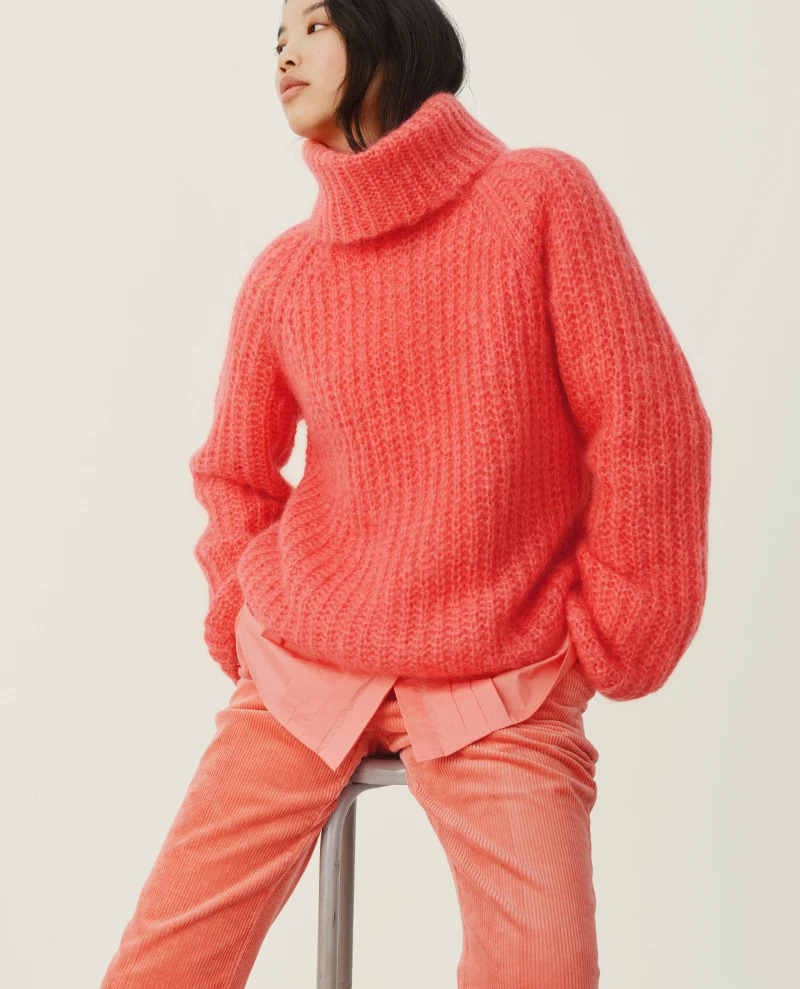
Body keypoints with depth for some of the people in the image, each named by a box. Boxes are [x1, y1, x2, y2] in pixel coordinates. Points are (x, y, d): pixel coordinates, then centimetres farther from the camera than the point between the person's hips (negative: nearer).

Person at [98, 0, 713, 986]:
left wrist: (607, 645, -4)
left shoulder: (541, 197, -6)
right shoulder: (283, 269, 3)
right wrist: (247, 622, 7)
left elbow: (648, 425, -6)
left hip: (503, 690, -2)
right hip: (303, 669, 3)